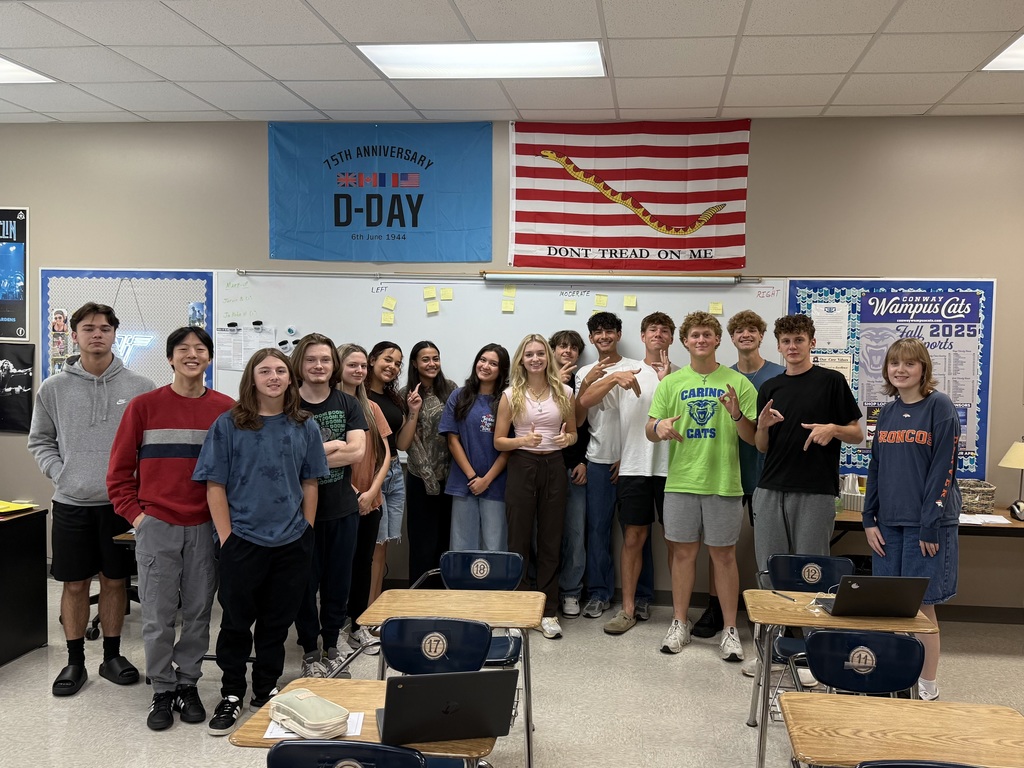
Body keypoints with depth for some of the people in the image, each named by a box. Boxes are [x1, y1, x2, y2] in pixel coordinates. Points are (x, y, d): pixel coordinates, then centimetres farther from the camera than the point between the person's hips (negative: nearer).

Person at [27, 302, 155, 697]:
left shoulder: (140, 387, -3)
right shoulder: (53, 388, 1)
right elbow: (39, 440, 9)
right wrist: (60, 473, -4)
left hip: (121, 502, 0)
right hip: (72, 502, 1)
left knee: (115, 580, 11)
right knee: (75, 584, 9)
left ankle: (112, 656, 25)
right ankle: (75, 662, 22)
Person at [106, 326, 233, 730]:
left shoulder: (226, 409, 0)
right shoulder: (144, 406, -1)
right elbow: (120, 468, 3)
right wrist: (134, 513, -3)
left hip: (206, 528, 1)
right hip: (157, 526, -1)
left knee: (198, 612, 8)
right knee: (158, 616, 5)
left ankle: (188, 684, 25)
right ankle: (162, 691, 20)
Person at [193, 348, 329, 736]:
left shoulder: (304, 426, 4)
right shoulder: (228, 425, -4)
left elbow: (310, 483, 9)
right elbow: (215, 485, -4)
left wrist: (306, 532, 4)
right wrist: (227, 539, -8)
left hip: (291, 543, 3)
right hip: (242, 541, -2)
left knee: (277, 621, 13)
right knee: (237, 620, 7)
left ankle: (266, 690, 29)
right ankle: (231, 694, 23)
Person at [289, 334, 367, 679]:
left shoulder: (348, 404, 4)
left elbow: (358, 452, -9)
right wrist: (333, 447, -15)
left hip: (342, 507, 2)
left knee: (339, 579, 12)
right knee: (305, 581, 7)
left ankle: (332, 639, 31)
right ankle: (310, 649, 22)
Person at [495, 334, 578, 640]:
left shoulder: (564, 393, 5)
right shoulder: (511, 395, 0)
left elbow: (573, 433, 14)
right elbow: (498, 441, 0)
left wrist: (567, 438, -9)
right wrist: (523, 440, -19)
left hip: (554, 468, 2)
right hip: (522, 467, -2)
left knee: (550, 542, 6)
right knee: (519, 540, 3)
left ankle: (548, 612, 14)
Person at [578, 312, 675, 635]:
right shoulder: (626, 374, 7)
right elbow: (585, 402, -4)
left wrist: (666, 380, -14)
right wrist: (614, 378, -17)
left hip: (671, 468, -1)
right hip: (634, 467, 1)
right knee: (633, 538, 5)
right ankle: (628, 609, 14)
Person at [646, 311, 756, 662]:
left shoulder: (737, 383, 1)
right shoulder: (671, 383, 7)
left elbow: (752, 438, 0)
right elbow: (650, 432, 5)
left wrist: (737, 415, -20)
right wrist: (659, 427, -19)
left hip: (723, 482, -1)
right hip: (681, 480, 2)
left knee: (724, 555, 5)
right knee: (682, 552, 9)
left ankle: (730, 630, 15)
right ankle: (680, 624, 21)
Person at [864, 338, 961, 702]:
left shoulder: (940, 407, -7)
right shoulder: (887, 413, 12)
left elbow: (943, 468, -12)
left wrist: (930, 525, -15)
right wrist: (870, 519, 6)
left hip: (926, 523, -6)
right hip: (889, 522, 6)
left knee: (921, 605, 0)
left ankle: (927, 688, 12)